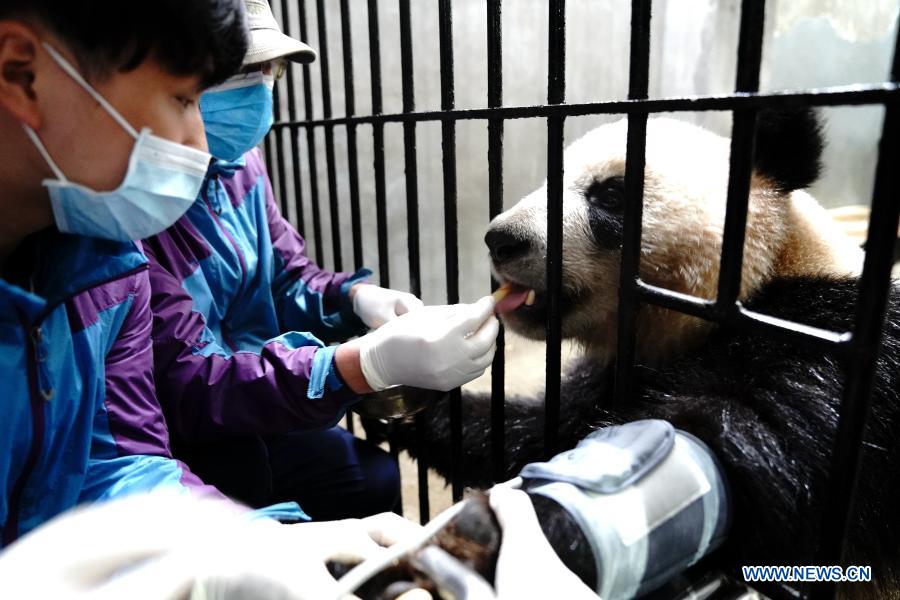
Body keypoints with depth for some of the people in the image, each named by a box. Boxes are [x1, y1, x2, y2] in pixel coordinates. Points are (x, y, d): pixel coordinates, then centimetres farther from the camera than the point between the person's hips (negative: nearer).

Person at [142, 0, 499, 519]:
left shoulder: (236, 158, -2)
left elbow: (290, 276, 7)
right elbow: (184, 387, -30)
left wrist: (354, 297, -17)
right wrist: (373, 362, -41)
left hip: (248, 424, 6)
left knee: (375, 479, -2)